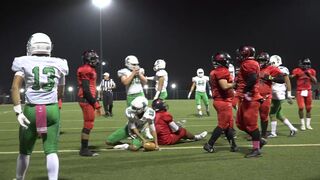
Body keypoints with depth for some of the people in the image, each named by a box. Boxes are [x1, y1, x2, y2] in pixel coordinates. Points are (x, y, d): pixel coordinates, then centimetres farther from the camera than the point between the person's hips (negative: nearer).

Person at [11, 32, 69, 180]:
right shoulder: (58, 64, 9)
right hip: (52, 109, 1)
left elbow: (15, 87, -9)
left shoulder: (24, 63, 2)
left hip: (31, 110, 0)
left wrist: (18, 111, -11)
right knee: (51, 150, 0)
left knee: (25, 150, 16)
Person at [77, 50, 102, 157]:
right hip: (87, 100, -10)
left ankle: (84, 149, 17)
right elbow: (86, 90, -19)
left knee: (88, 124, 12)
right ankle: (84, 149, -1)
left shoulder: (90, 70, 16)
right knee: (88, 124, -6)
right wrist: (96, 103, -16)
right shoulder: (87, 70, -14)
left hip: (88, 100, 10)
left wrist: (96, 103, 19)